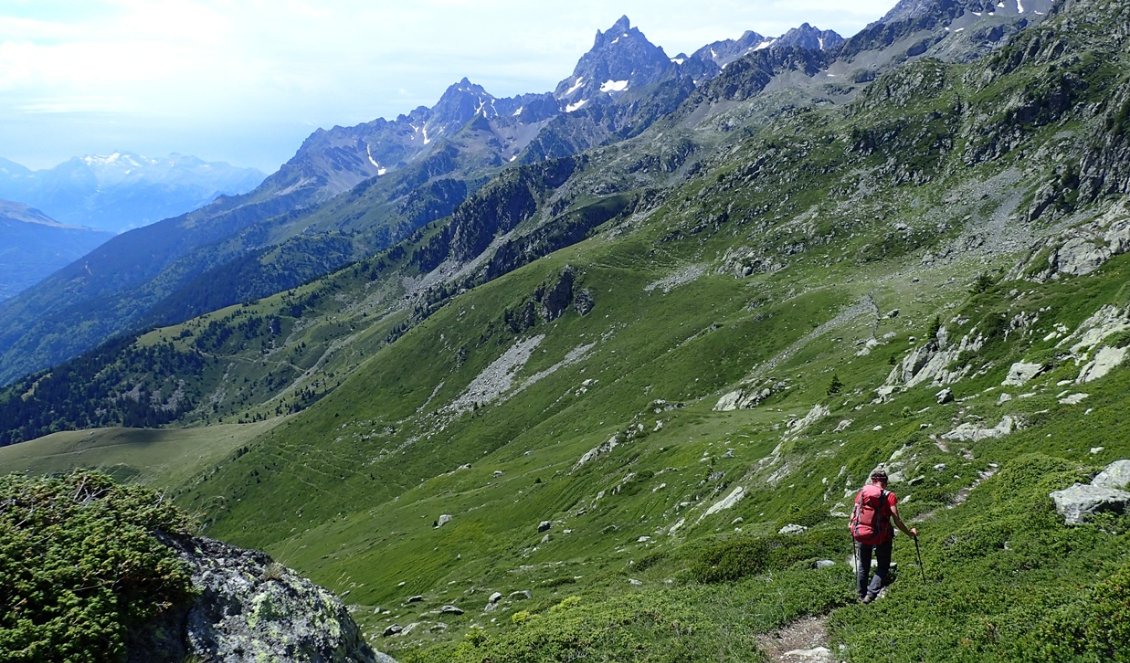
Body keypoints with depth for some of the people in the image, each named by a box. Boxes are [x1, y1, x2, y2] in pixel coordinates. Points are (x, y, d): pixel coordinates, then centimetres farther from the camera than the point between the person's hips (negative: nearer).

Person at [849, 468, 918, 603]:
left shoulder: (862, 491, -1)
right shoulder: (889, 496, -11)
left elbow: (854, 513, 3)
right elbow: (896, 519, -15)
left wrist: (852, 526, 21)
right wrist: (909, 532, -4)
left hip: (861, 535, 3)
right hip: (881, 536, -3)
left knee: (862, 567, 21)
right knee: (883, 567, 14)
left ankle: (862, 596, 32)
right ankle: (871, 593, -2)